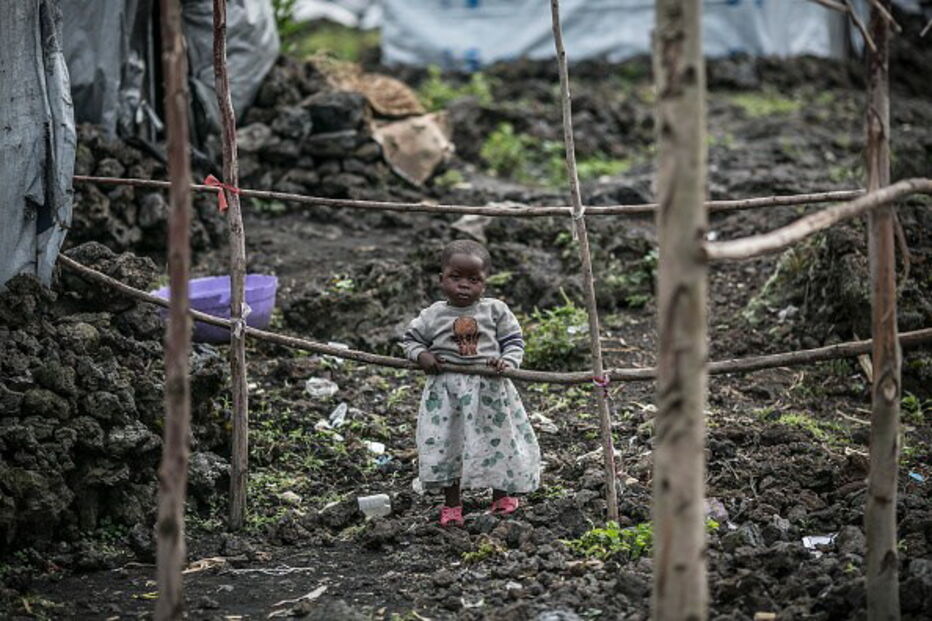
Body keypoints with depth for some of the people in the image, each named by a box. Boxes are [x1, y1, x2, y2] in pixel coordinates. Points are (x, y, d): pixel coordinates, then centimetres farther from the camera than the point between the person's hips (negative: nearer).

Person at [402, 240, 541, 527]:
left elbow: (514, 340, 4)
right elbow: (411, 339, 12)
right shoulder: (433, 315, 0)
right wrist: (422, 356, -8)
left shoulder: (495, 310, -1)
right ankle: (452, 504, 19)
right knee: (445, 445, 3)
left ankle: (501, 497, 31)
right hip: (446, 390, 0)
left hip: (490, 389, 0)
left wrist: (508, 361, -15)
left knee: (497, 441, 9)